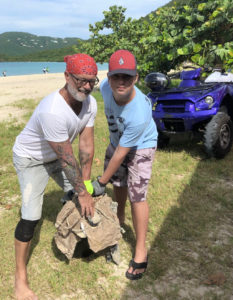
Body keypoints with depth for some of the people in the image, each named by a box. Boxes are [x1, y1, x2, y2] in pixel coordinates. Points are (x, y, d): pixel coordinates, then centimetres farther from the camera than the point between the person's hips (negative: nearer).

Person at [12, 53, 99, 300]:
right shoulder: (52, 111, -40)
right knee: (31, 216, -11)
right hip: (31, 158, -7)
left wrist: (86, 184, -11)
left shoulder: (90, 103, -17)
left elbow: (86, 145, -13)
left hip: (56, 155, 7)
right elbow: (67, 159, -32)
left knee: (79, 195, 11)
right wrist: (82, 192, -21)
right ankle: (20, 277, 6)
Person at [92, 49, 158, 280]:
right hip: (117, 140, 7)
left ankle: (141, 251, 4)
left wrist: (101, 182, -20)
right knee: (117, 182, 21)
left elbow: (121, 154, -32)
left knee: (136, 195, -11)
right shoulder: (105, 86, -24)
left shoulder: (139, 115, -42)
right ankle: (119, 219, 49)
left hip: (140, 147, -7)